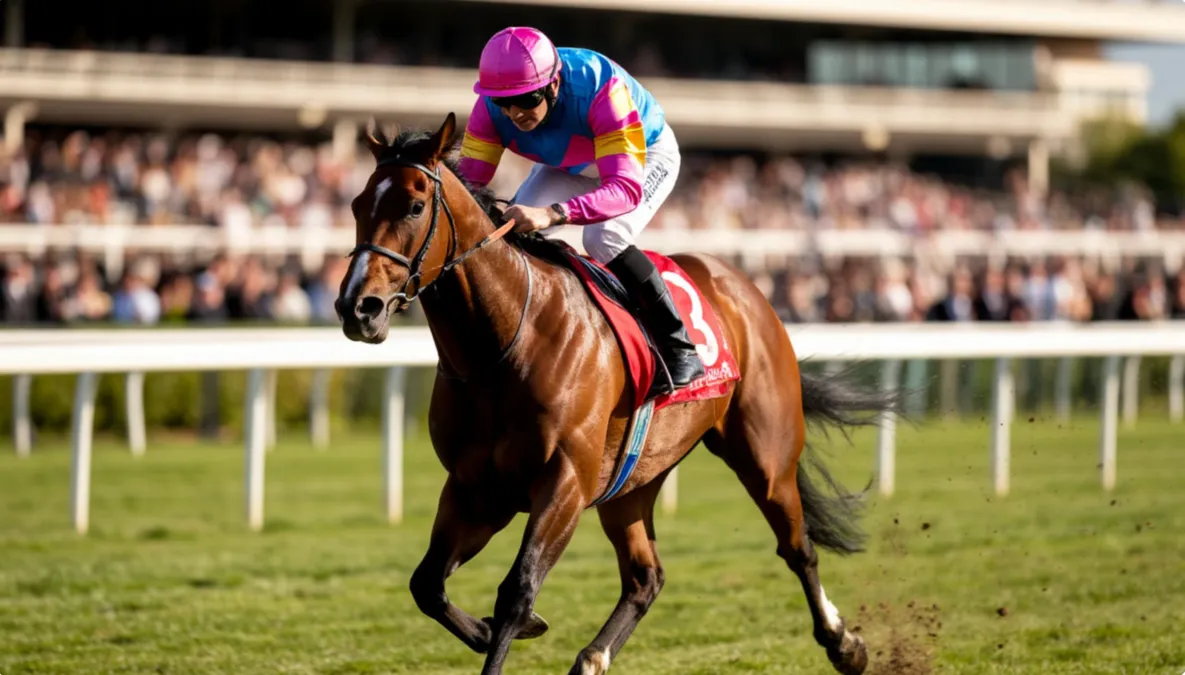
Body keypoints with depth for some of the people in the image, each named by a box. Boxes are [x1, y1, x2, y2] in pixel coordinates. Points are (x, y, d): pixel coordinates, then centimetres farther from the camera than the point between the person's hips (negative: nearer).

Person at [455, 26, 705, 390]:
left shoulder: (599, 90, -45)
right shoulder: (493, 106, -29)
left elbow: (626, 188, -52)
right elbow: (468, 177, -27)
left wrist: (552, 214, -68)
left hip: (645, 156, -6)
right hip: (567, 165, 6)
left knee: (603, 238, -30)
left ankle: (680, 349, -18)